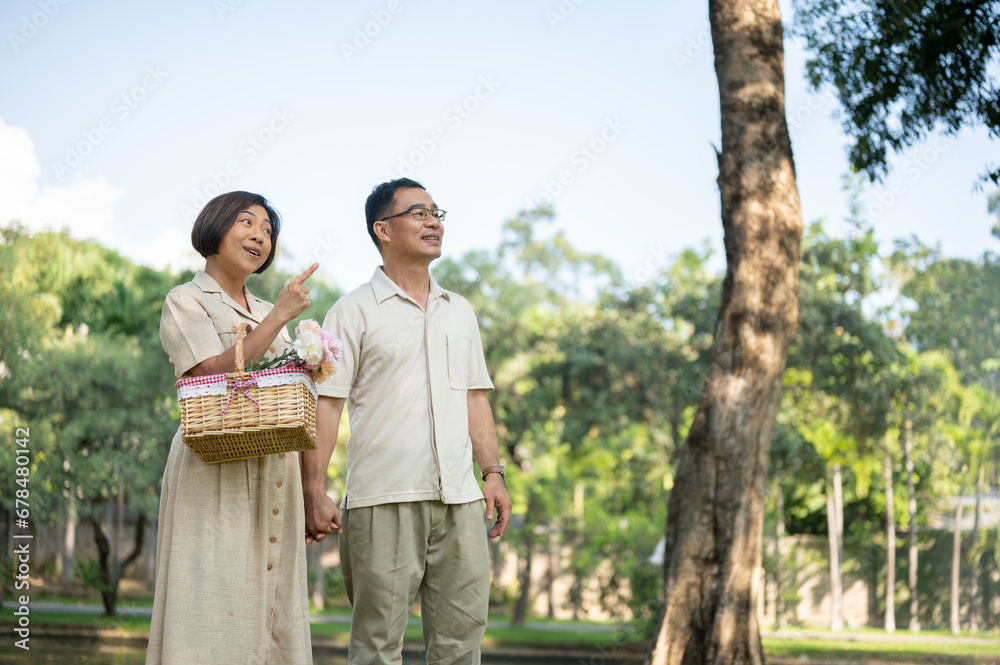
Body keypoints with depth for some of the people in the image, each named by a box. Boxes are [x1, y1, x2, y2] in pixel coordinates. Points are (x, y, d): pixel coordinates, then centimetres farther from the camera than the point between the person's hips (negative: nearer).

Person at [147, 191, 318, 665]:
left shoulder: (267, 312, 21)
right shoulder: (186, 301, 1)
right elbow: (216, 375, -14)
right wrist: (280, 316, -14)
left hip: (274, 477, 7)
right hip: (215, 473, -6)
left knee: (270, 603, 4)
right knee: (214, 607, -9)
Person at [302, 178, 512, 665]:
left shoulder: (459, 311, 18)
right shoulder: (355, 312, 1)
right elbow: (324, 404, -4)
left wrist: (493, 473, 11)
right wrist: (314, 491, -11)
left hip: (459, 498, 5)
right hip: (383, 498, -5)